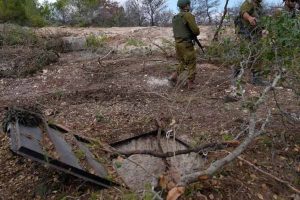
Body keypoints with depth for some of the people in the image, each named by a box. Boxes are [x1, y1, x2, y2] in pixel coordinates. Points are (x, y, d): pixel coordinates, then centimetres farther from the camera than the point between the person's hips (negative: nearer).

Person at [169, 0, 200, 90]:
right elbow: (195, 30, -16)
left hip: (178, 43, 8)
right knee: (191, 64, 4)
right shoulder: (188, 15, -12)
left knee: (183, 63, 21)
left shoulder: (174, 18, 12)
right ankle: (191, 83, 8)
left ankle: (173, 77, 11)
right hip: (187, 44, -7)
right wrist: (197, 32, 8)